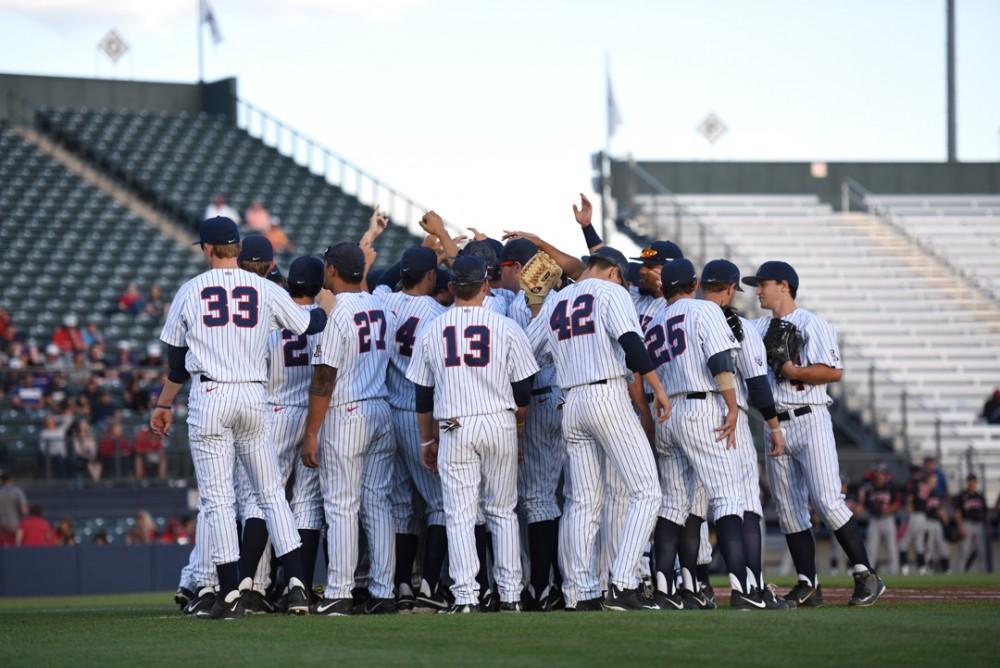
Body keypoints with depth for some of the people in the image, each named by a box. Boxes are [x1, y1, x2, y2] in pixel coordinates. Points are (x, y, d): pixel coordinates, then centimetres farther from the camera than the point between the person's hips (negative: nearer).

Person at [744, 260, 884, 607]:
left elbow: (833, 371, -13)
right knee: (789, 510, 4)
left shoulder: (812, 325, -4)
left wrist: (793, 371, -18)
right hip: (775, 426, 7)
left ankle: (866, 575, -10)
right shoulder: (758, 328, 17)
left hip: (810, 422, -7)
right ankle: (807, 585, 8)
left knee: (827, 501, -15)